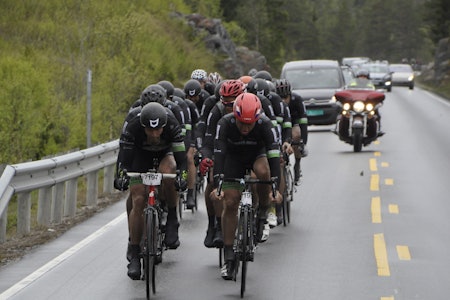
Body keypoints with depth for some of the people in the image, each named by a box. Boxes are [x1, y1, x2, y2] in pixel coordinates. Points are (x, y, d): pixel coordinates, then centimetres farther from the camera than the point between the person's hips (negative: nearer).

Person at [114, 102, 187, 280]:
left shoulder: (172, 125, -34)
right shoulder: (132, 127, -34)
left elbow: (180, 154, -33)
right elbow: (124, 155, -31)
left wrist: (183, 175, -49)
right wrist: (121, 177, -46)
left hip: (165, 153, 0)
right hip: (140, 155, 0)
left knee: (168, 173, -35)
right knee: (138, 202, -11)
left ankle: (172, 221, -15)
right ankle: (134, 255, -3)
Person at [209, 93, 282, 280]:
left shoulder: (265, 124, -32)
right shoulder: (225, 124, -32)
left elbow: (274, 155, -37)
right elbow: (219, 155, -36)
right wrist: (217, 186, -46)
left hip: (258, 154, 0)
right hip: (234, 157, 0)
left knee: (262, 172, -36)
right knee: (230, 203, -9)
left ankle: (263, 211, -9)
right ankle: (228, 258, -2)